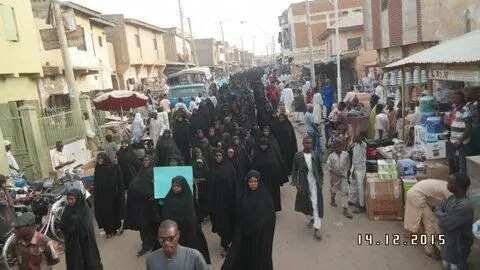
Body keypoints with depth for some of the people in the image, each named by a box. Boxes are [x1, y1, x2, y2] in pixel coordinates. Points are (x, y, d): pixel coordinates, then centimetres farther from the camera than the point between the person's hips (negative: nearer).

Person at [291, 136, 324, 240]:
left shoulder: (316, 156, -2)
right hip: (303, 184, 1)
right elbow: (294, 170, -1)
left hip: (315, 183, -1)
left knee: (316, 204, -6)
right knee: (306, 203, 14)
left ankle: (317, 228, -3)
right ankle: (312, 218, 42)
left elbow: (320, 169, 9)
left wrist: (321, 181, 7)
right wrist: (295, 183, -8)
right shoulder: (298, 156, -6)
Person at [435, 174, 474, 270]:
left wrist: (441, 215, -12)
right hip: (447, 241, 8)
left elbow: (446, 223, -30)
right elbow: (438, 210, 1)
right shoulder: (451, 198, -3)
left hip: (459, 246, -8)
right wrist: (444, 216, -17)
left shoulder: (465, 207, -32)